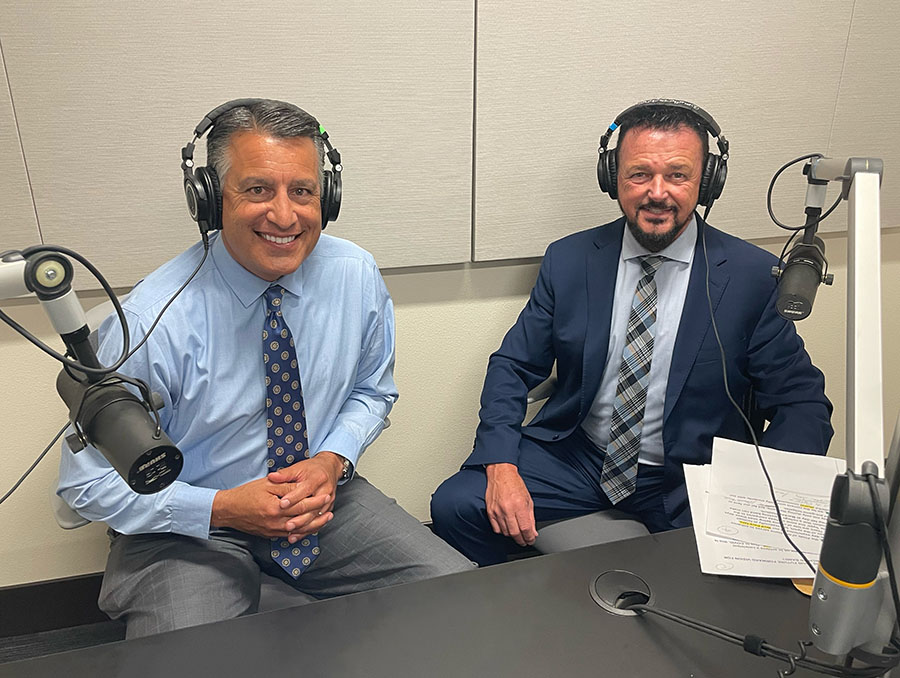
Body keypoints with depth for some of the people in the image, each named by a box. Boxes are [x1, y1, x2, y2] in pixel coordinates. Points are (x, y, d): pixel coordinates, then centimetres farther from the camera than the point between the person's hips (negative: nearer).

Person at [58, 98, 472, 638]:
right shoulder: (151, 322, -22)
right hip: (193, 527, -3)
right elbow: (89, 483, -11)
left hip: (323, 496, 4)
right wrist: (222, 508, -22)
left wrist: (333, 461, -13)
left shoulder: (358, 276, -10)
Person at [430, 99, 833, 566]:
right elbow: (512, 367, 1)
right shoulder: (568, 260, -1)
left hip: (693, 480, -1)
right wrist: (502, 467, -15)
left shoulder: (753, 277, -7)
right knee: (455, 506, -16)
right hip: (573, 457, 2)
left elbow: (801, 403, -3)